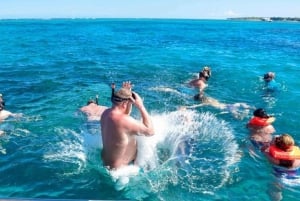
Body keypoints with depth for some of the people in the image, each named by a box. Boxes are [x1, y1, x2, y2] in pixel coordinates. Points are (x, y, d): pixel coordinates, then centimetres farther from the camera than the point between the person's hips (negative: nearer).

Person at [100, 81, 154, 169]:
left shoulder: (106, 113, -5)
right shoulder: (124, 121, -32)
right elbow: (150, 131, -24)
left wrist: (126, 92, 3)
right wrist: (141, 106, -22)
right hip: (118, 168, -9)